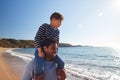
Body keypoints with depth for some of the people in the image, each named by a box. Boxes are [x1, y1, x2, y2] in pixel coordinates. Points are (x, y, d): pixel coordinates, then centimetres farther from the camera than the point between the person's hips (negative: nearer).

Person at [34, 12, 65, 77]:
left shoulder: (57, 31, 8)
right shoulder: (44, 26, -11)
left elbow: (57, 43, 15)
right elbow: (37, 38, -17)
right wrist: (40, 51, -24)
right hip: (40, 50, -6)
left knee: (61, 63, -3)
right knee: (40, 66, -31)